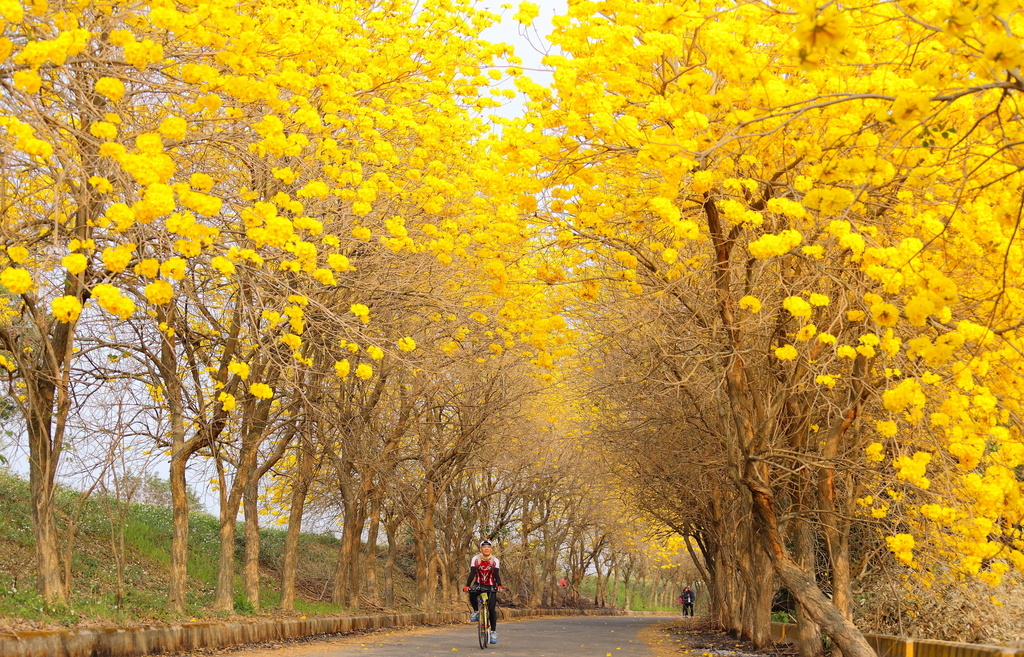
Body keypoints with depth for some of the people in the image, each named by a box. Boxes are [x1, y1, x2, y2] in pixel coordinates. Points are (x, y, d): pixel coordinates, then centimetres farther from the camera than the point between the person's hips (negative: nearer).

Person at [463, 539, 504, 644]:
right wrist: (467, 586, -34)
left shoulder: (495, 560, -12)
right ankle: (476, 611, -6)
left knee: (492, 608, -12)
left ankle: (494, 632, 0)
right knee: (472, 594, -34)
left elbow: (496, 574, -22)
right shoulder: (476, 559, -11)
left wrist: (499, 586, -40)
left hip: (490, 586, 0)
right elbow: (472, 573, -21)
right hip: (479, 584, 1)